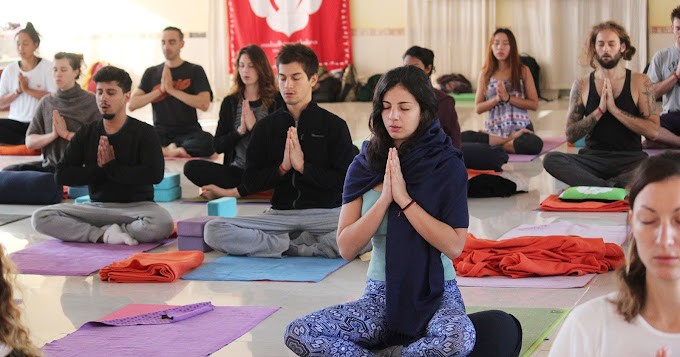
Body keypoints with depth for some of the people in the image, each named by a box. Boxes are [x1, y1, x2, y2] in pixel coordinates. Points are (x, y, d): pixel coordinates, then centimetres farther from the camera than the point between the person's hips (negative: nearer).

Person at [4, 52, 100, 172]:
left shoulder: (91, 101, -1)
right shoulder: (46, 102, 12)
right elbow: (30, 142, 7)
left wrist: (66, 134, -13)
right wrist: (53, 135, -11)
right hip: (50, 164, 5)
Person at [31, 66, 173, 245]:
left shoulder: (143, 132, -3)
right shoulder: (85, 134, 8)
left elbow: (155, 174, -18)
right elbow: (62, 175, 1)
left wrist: (112, 167, -12)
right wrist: (98, 169, -12)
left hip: (136, 205, -3)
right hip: (96, 206, 3)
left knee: (162, 223, -38)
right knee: (40, 217, -18)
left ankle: (101, 232, -18)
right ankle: (105, 235, -22)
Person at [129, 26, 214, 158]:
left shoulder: (194, 71, 6)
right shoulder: (151, 73, 14)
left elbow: (204, 104, -10)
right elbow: (132, 105, 2)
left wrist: (171, 89, -12)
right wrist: (160, 90, -8)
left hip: (188, 132, -2)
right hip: (160, 133, 2)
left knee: (207, 141, -37)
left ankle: (166, 150, -19)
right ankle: (176, 150, -18)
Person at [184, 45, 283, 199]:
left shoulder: (277, 101, 3)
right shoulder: (230, 102, 13)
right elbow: (218, 147, 7)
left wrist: (254, 127, -11)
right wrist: (240, 130, -8)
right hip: (237, 170, 4)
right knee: (191, 167, -19)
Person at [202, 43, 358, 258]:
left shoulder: (334, 125, 3)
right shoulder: (266, 127, 12)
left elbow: (346, 180, -3)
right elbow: (249, 182, 8)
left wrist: (303, 166, -11)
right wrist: (282, 168, -8)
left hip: (325, 213, -2)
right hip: (280, 214, 2)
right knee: (213, 231, -22)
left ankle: (290, 246, -17)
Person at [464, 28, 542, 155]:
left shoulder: (523, 71, 6)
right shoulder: (485, 74, 10)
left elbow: (534, 104, 2)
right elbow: (478, 108, 8)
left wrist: (508, 98, -10)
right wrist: (497, 98, -10)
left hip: (520, 128, -1)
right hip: (493, 130, 1)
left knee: (534, 144, -38)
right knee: (463, 137, -29)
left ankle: (495, 144, -11)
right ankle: (510, 141, -15)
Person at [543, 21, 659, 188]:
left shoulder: (640, 82, 3)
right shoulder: (582, 85, 6)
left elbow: (653, 131, -7)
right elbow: (571, 135, 2)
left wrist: (614, 109, -13)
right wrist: (599, 111, -11)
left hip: (630, 159, -2)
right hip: (593, 158, 2)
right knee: (551, 160, -27)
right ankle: (613, 187, -27)